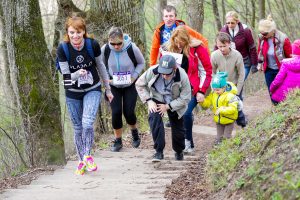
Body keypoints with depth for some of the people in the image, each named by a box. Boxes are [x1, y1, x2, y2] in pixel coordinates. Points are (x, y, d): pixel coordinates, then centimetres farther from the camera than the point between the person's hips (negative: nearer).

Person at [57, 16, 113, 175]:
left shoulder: (93, 45, -17)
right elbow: (66, 77, -15)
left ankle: (87, 155, 0)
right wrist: (78, 74, -37)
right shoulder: (62, 49, -19)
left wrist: (108, 89, 10)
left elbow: (100, 67, 0)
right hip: (73, 93, 1)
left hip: (92, 90, -1)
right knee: (78, 128, 8)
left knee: (87, 123, -21)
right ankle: (82, 161, 26)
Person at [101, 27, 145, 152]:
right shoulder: (105, 49, -18)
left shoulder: (132, 48, -21)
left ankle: (134, 132, 28)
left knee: (129, 112, -5)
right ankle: (117, 140, 11)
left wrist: (134, 76, -15)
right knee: (116, 112, -7)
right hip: (113, 86, 1)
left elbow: (141, 63, -3)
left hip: (130, 85, -1)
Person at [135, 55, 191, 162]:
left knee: (178, 129, 8)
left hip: (175, 102, 0)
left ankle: (179, 152, 39)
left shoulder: (182, 77, -30)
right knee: (154, 118, -28)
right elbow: (139, 84, -10)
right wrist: (149, 100, -18)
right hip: (157, 99, 0)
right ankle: (159, 151, -23)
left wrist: (168, 106, -26)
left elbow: (185, 98, -21)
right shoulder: (152, 71, -28)